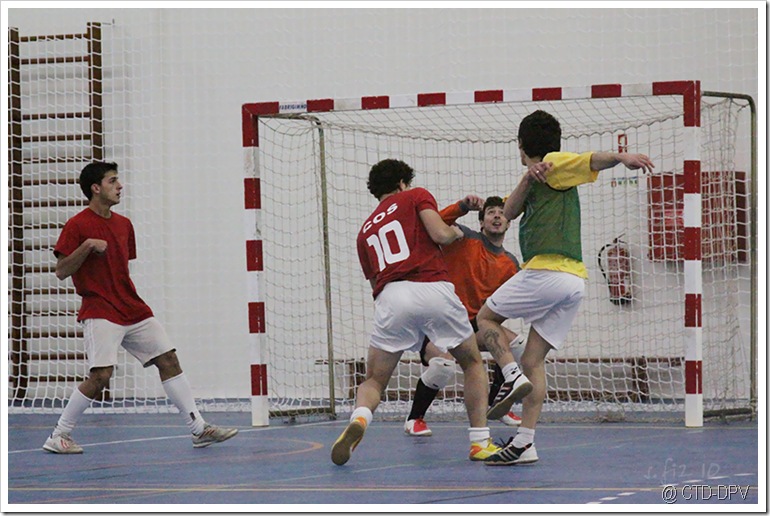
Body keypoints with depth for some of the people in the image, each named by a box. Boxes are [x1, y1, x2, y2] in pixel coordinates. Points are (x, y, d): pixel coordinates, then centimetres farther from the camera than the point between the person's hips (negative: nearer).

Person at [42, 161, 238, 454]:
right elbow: (61, 272, -10)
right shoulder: (77, 226, -7)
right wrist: (87, 246, -22)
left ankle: (199, 429, 7)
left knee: (168, 361, 3)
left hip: (133, 311, 7)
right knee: (101, 375, -17)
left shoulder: (124, 224, 15)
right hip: (100, 314, -7)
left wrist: (131, 303, 18)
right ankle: (58, 437, -3)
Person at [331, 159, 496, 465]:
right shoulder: (416, 197, 16)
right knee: (473, 363, 21)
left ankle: (358, 420, -21)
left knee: (374, 381, 12)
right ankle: (480, 442, 13)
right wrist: (455, 232, 23)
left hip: (390, 297, 2)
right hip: (434, 289, -2)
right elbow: (439, 234, 1)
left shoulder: (366, 231, 29)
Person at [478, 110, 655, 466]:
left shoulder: (555, 163, 3)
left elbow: (594, 160, -12)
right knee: (533, 360, 6)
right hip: (575, 281, 8)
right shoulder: (537, 180, 26)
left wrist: (621, 157, -32)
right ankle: (524, 443, 0)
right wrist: (528, 179, -6)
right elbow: (509, 212, 11)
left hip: (547, 272, -8)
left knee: (486, 317, 8)